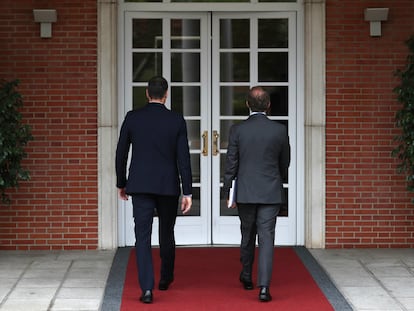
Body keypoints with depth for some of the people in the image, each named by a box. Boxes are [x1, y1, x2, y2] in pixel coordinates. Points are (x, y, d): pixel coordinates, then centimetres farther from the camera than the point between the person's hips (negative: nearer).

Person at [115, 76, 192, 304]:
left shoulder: (132, 118, -2)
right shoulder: (177, 120, -3)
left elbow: (121, 154, 2)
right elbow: (183, 159, -5)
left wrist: (121, 183, 15)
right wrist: (187, 192, -1)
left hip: (140, 185, -1)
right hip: (168, 186, 1)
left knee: (143, 236, -2)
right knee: (166, 234, 18)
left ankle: (147, 288, -13)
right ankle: (165, 279, 34)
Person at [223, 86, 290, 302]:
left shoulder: (237, 130, -6)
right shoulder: (280, 130, -5)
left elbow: (231, 165, -4)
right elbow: (285, 162, 8)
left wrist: (228, 193, 4)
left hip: (245, 193, 1)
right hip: (271, 194, -1)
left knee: (247, 235, 19)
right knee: (266, 238, -3)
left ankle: (246, 277, 34)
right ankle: (264, 286, -12)